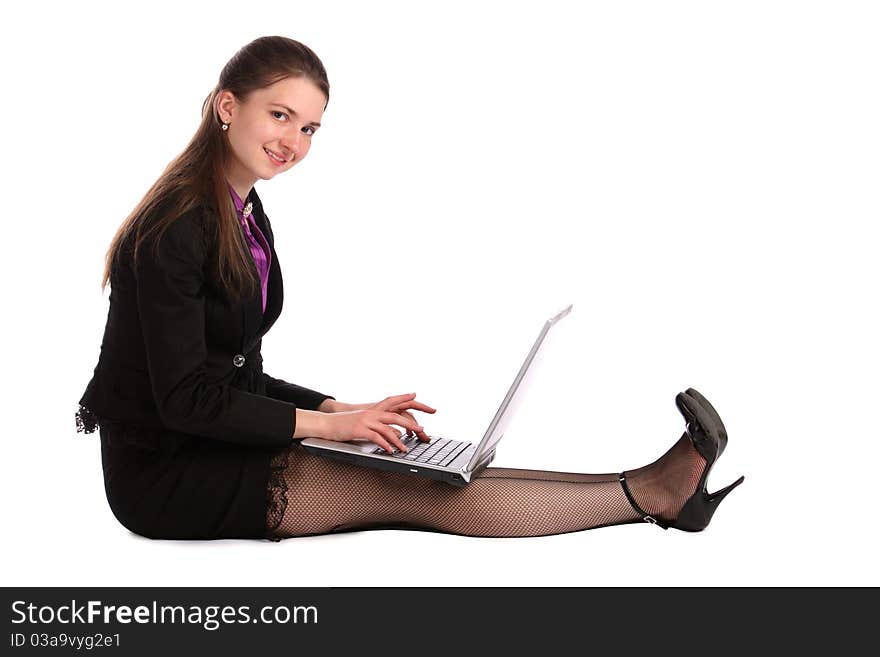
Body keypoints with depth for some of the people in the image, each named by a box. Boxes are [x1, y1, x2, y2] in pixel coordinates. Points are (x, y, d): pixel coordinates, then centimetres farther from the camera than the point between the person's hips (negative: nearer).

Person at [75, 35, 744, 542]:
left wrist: (344, 412, 0)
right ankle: (648, 493, -21)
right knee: (408, 490, -18)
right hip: (166, 473, -8)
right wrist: (327, 422, -18)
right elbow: (185, 399, -20)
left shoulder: (244, 213, 11)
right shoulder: (176, 224, -18)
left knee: (415, 468, -10)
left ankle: (649, 490, -18)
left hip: (217, 445, 8)